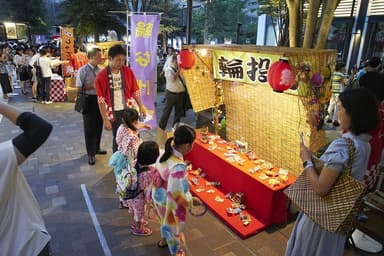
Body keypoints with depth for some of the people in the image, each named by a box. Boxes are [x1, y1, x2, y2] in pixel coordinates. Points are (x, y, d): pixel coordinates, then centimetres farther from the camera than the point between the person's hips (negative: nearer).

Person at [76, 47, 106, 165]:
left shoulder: (100, 70, 5)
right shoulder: (83, 70, -12)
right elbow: (79, 88, -12)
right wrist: (92, 86, -19)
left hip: (99, 99, 6)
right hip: (89, 100, -6)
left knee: (99, 125, 18)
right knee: (90, 128, 4)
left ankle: (96, 148, 38)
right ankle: (90, 154, 19)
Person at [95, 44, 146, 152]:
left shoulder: (128, 71, -2)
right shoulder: (102, 76, -12)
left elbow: (135, 91, 6)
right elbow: (101, 100, -11)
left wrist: (141, 106, 0)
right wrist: (105, 120, -12)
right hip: (114, 112, -3)